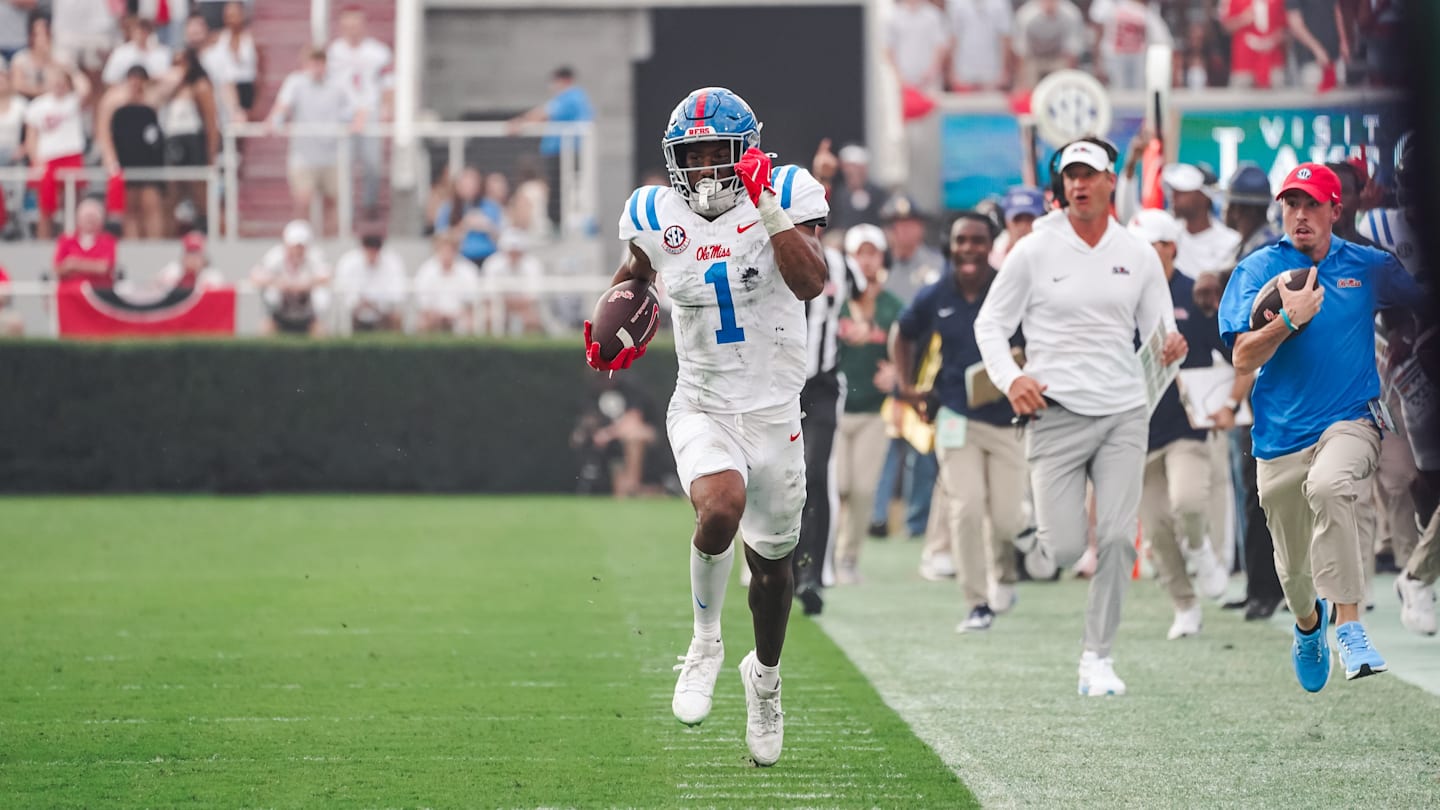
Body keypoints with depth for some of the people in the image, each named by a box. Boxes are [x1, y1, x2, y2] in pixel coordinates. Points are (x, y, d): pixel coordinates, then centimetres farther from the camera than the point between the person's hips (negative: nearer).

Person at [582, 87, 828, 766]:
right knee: (721, 510, -31)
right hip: (702, 409, 0)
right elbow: (635, 273, 22)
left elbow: (811, 283, -24)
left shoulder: (783, 198, -9)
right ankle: (705, 643, -7)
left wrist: (768, 209, -29)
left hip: (773, 411, 0)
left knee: (771, 558, 15)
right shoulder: (658, 218, -1)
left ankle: (765, 674, 43)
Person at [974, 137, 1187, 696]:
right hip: (1056, 413, -2)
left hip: (1124, 415, 2)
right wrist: (1010, 378, -12)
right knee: (1064, 549, -11)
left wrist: (1170, 347, -13)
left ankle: (1098, 659, 2)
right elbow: (990, 324, 6)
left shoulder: (1139, 256, 8)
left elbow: (1161, 332, 12)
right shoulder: (1034, 252, 1)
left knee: (1117, 538, -10)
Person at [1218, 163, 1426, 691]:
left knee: (1328, 486, -36)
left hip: (1350, 423, -1)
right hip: (1282, 436, 1)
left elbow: (1422, 294, 23)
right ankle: (1308, 622, 46)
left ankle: (1348, 625, -35)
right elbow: (1244, 359, -9)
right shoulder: (1258, 270, 1)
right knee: (1293, 567, 10)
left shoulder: (1368, 267, 6)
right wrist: (1291, 319, -23)